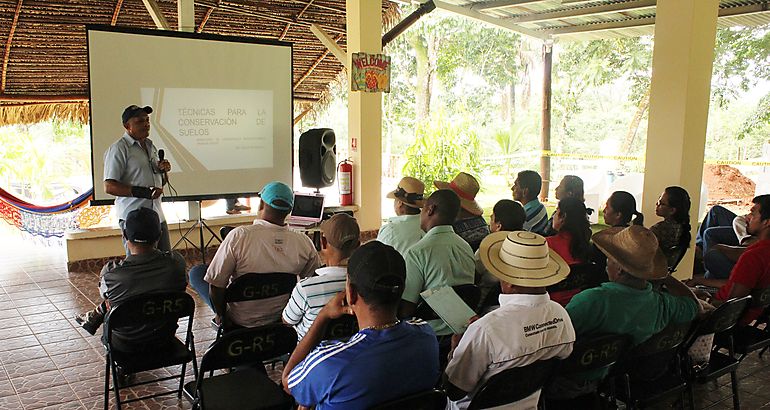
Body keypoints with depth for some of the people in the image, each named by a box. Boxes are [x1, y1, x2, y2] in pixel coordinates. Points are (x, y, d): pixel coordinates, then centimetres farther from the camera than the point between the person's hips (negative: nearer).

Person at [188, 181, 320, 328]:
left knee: (196, 272, 17)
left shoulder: (239, 236, -26)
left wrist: (220, 315, -3)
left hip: (241, 320, -4)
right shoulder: (304, 243, -17)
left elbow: (215, 284, -21)